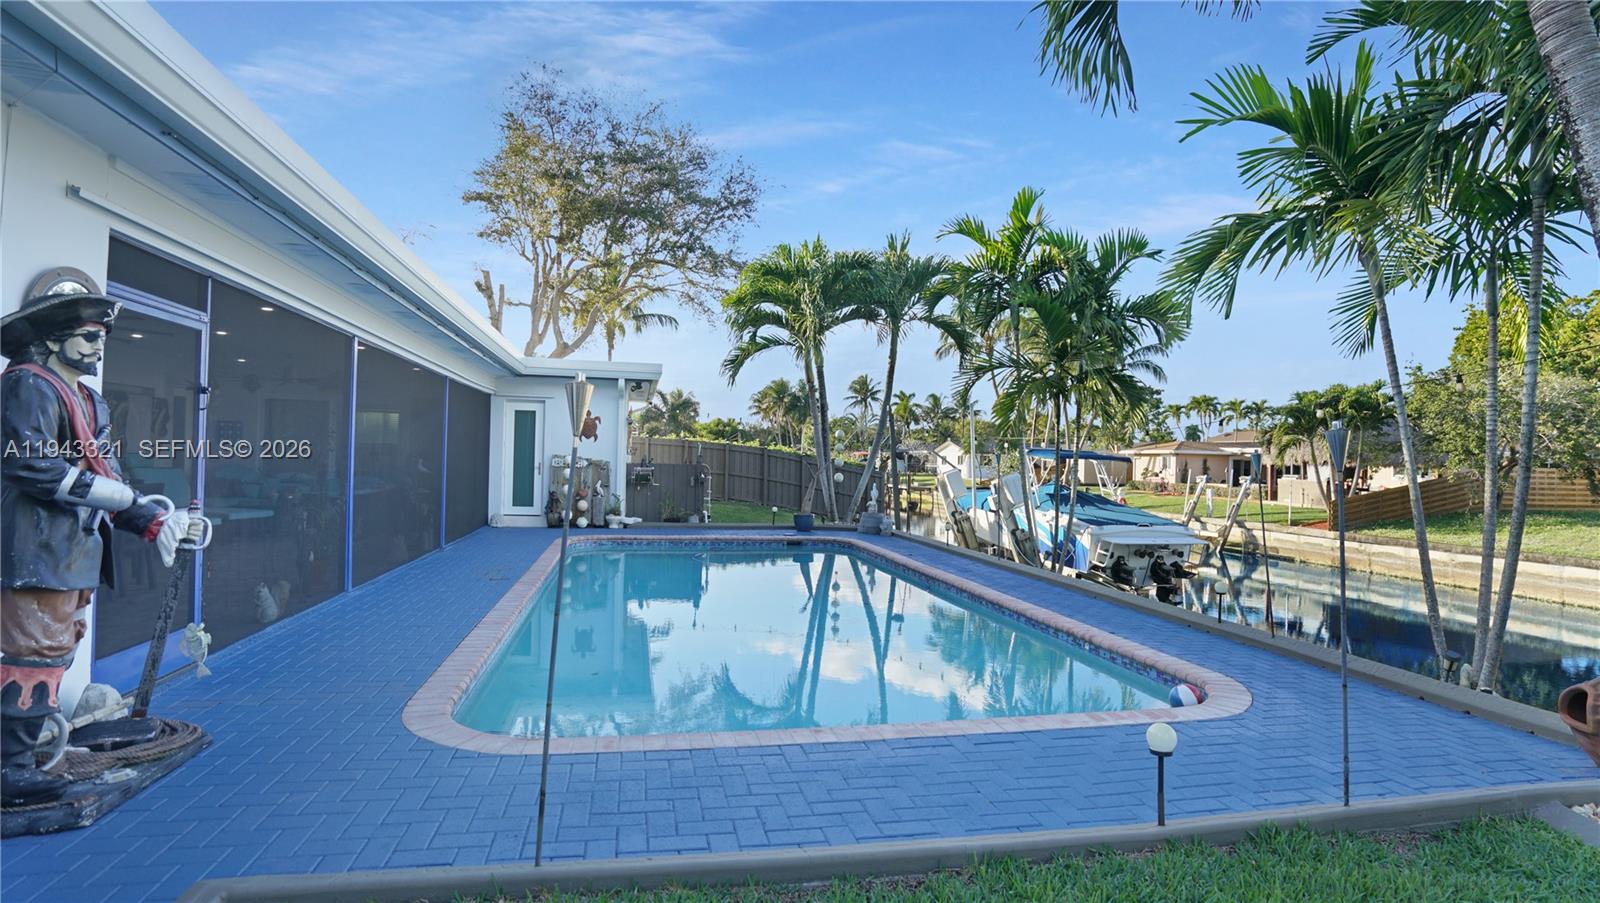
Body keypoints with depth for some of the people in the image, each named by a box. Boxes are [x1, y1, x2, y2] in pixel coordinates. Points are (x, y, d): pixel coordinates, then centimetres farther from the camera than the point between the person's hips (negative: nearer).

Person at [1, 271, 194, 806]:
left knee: (56, 652, 14)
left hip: (74, 554, 10)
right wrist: (116, 494, -18)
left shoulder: (89, 401, 19)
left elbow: (106, 478, 17)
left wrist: (152, 520, 4)